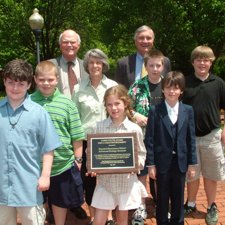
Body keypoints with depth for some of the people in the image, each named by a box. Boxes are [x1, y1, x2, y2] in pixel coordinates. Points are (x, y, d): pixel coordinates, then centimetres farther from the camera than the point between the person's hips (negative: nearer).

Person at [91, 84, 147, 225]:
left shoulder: (134, 129, -7)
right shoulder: (100, 127, -5)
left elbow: (142, 153, 2)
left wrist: (136, 164, -17)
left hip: (126, 181, 0)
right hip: (105, 180, 0)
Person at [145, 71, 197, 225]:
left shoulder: (188, 110, 1)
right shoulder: (155, 111, -7)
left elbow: (191, 138, 3)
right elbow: (149, 139, -6)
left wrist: (192, 163, 3)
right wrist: (150, 164, -8)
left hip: (180, 162, 2)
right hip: (162, 162, -2)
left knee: (178, 198, 14)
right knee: (162, 198, 12)